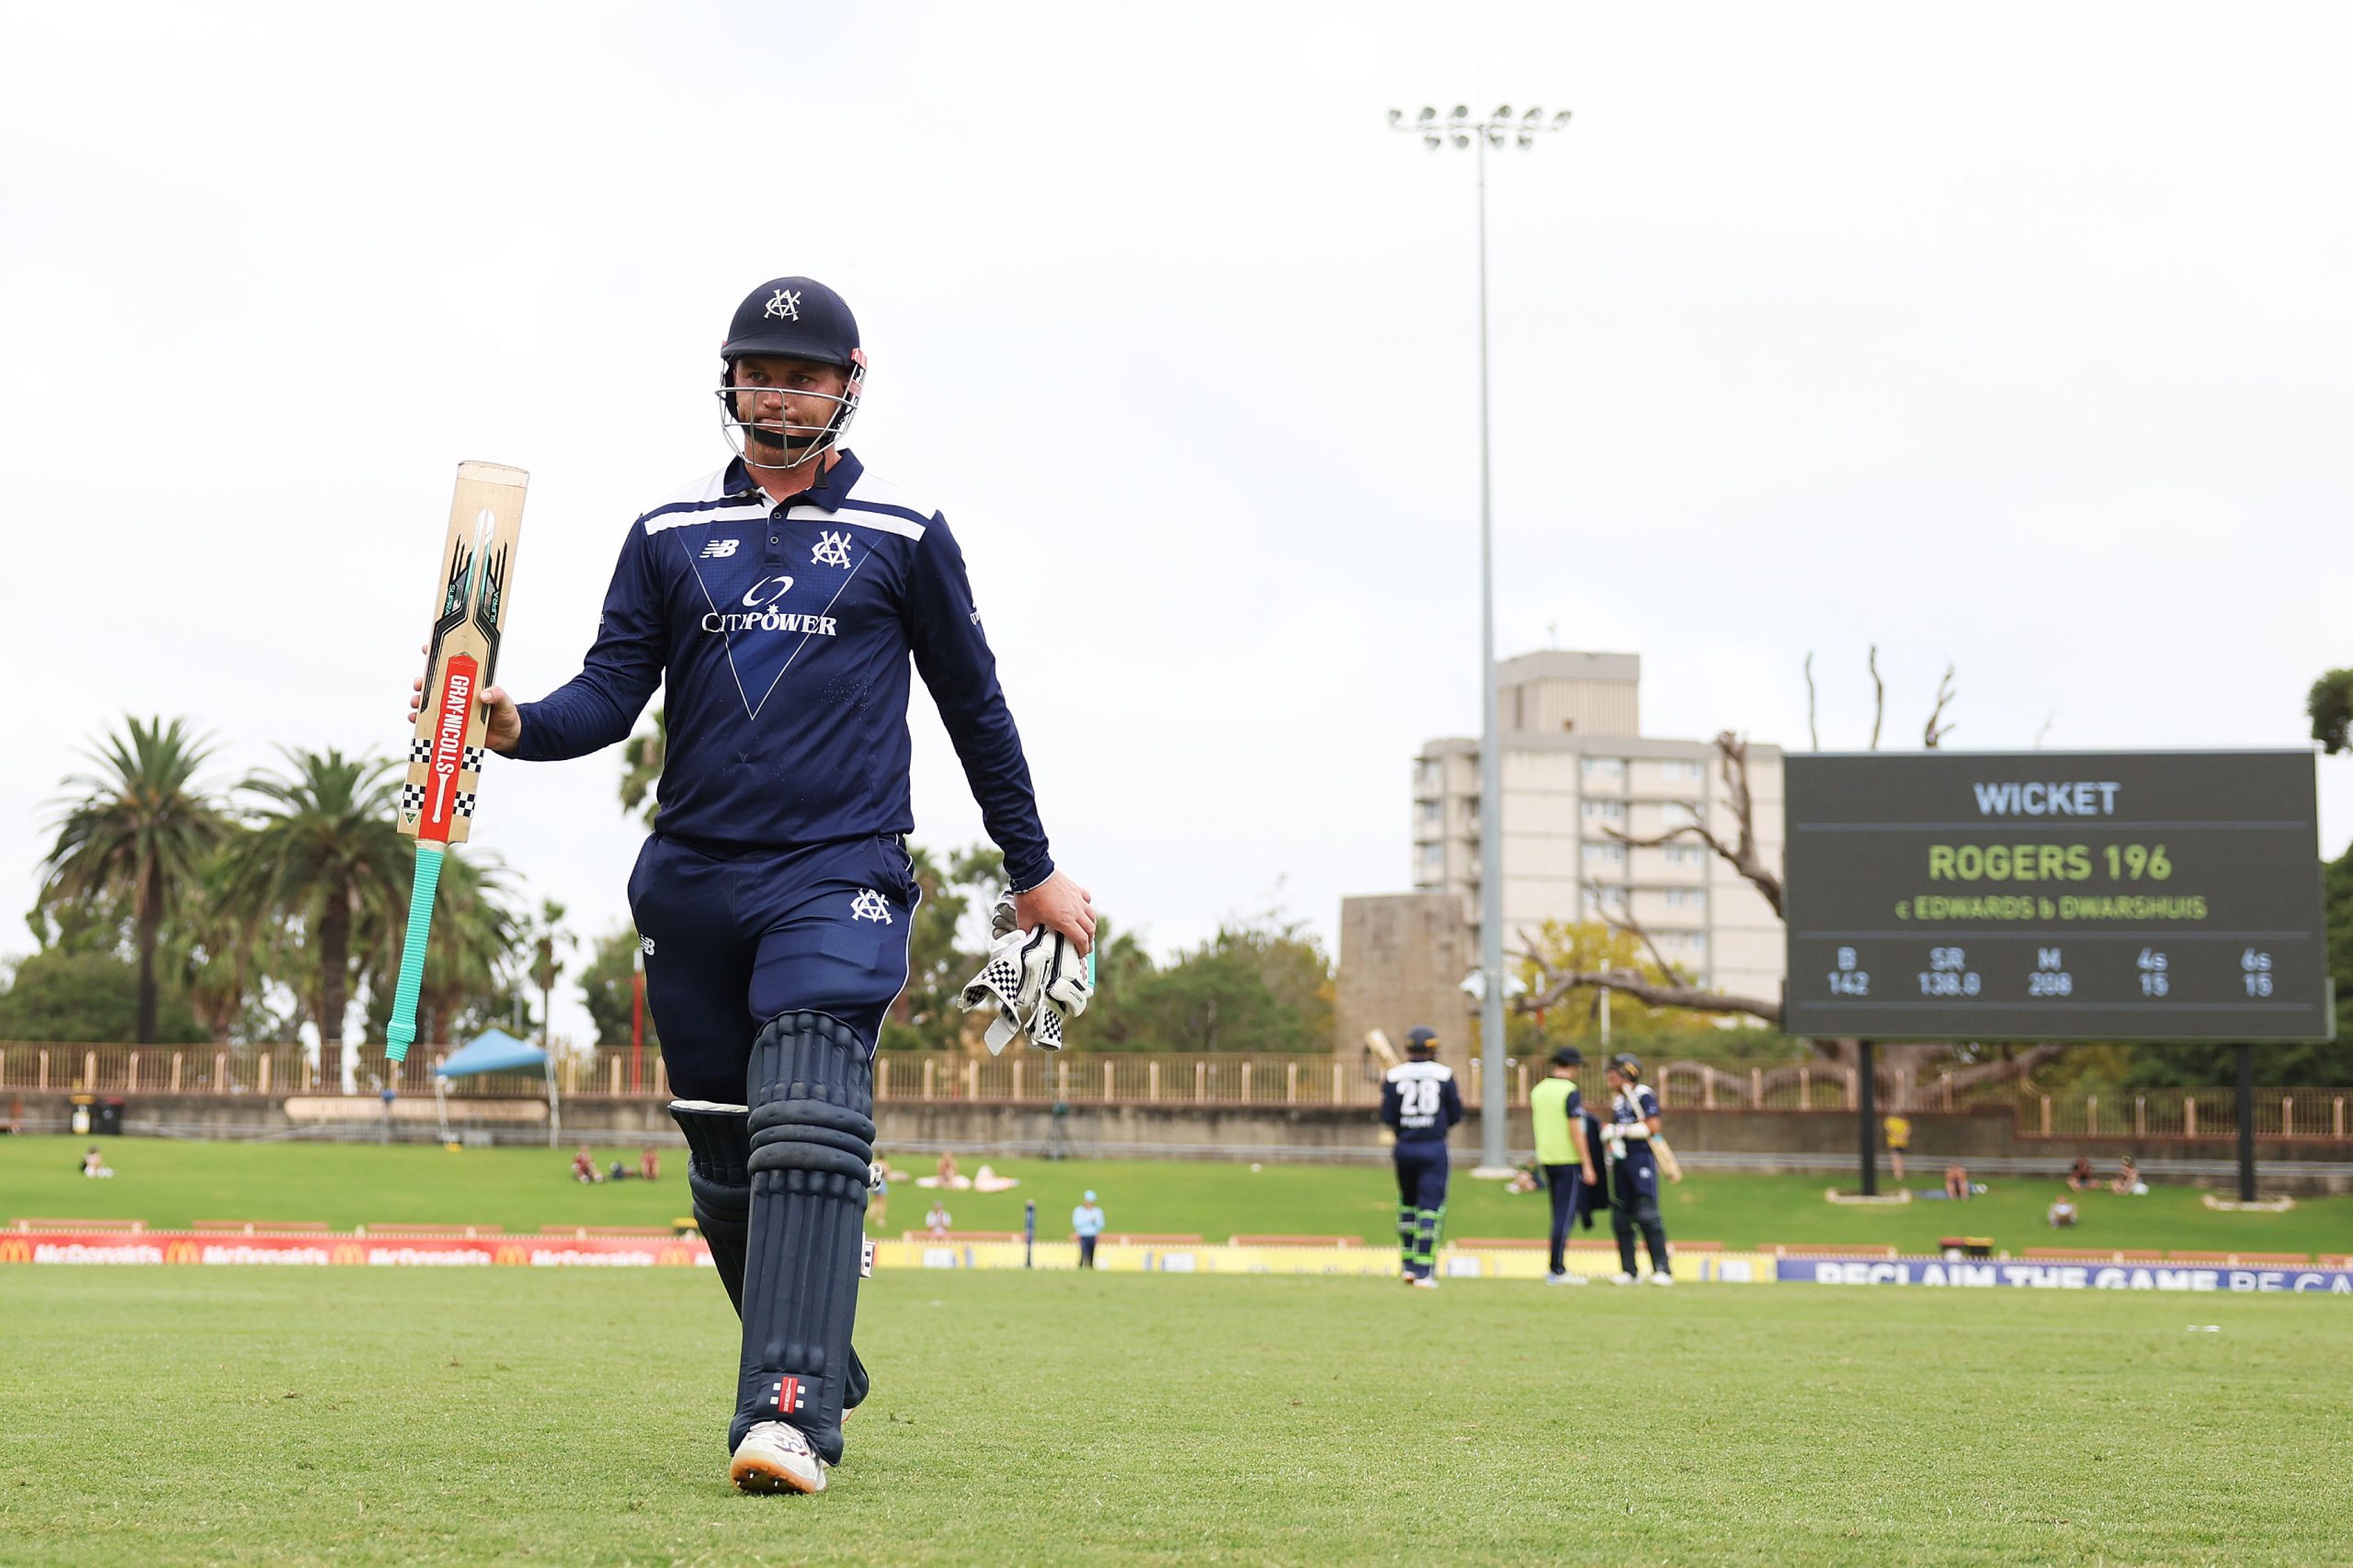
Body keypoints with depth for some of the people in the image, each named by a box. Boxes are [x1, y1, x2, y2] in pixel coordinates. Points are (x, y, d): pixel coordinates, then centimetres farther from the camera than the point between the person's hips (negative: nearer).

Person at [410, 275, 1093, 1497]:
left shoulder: (904, 536, 7)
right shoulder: (669, 536, 13)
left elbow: (973, 705, 14)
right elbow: (611, 693, 6)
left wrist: (1033, 867, 19)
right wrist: (515, 725, -16)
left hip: (840, 876, -4)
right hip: (690, 880, 4)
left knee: (808, 1133, -20)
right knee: (725, 1167, 7)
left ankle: (788, 1417, -28)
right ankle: (819, 1375, 25)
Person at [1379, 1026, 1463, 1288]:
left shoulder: (1393, 1076, -1)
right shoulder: (1444, 1074, -3)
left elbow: (1387, 1119, -4)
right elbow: (1455, 1115, 0)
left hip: (1404, 1148, 2)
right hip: (1434, 1148, -2)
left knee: (1407, 1204, 18)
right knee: (1431, 1207, 0)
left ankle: (1407, 1265, 20)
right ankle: (1423, 1271, -4)